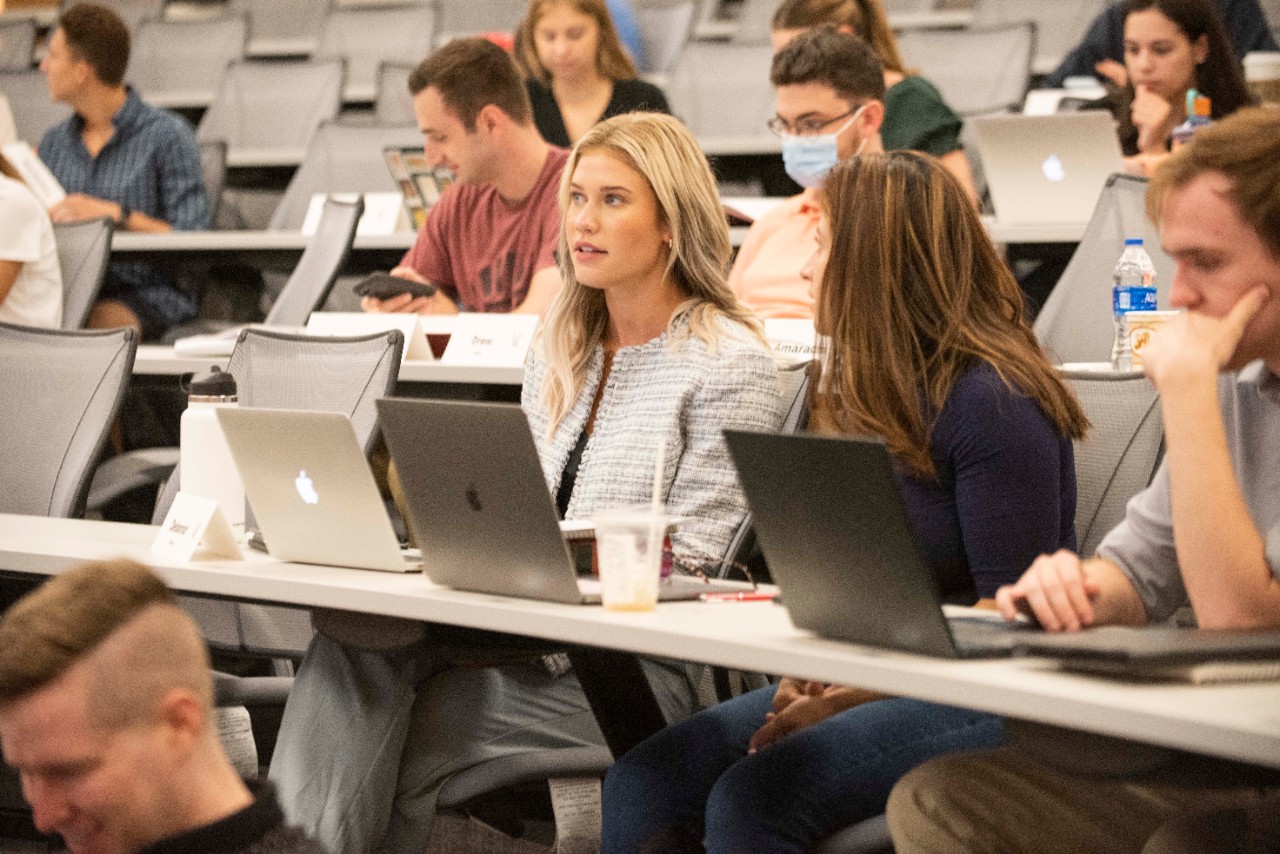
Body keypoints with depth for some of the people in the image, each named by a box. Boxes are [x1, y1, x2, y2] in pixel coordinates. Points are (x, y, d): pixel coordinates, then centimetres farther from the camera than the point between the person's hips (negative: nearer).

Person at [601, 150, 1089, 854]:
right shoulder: (857, 393, 16)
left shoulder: (992, 404, -13)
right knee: (638, 787, -13)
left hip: (982, 706, -8)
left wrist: (858, 695, -20)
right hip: (859, 682, 8)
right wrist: (812, 677, -2)